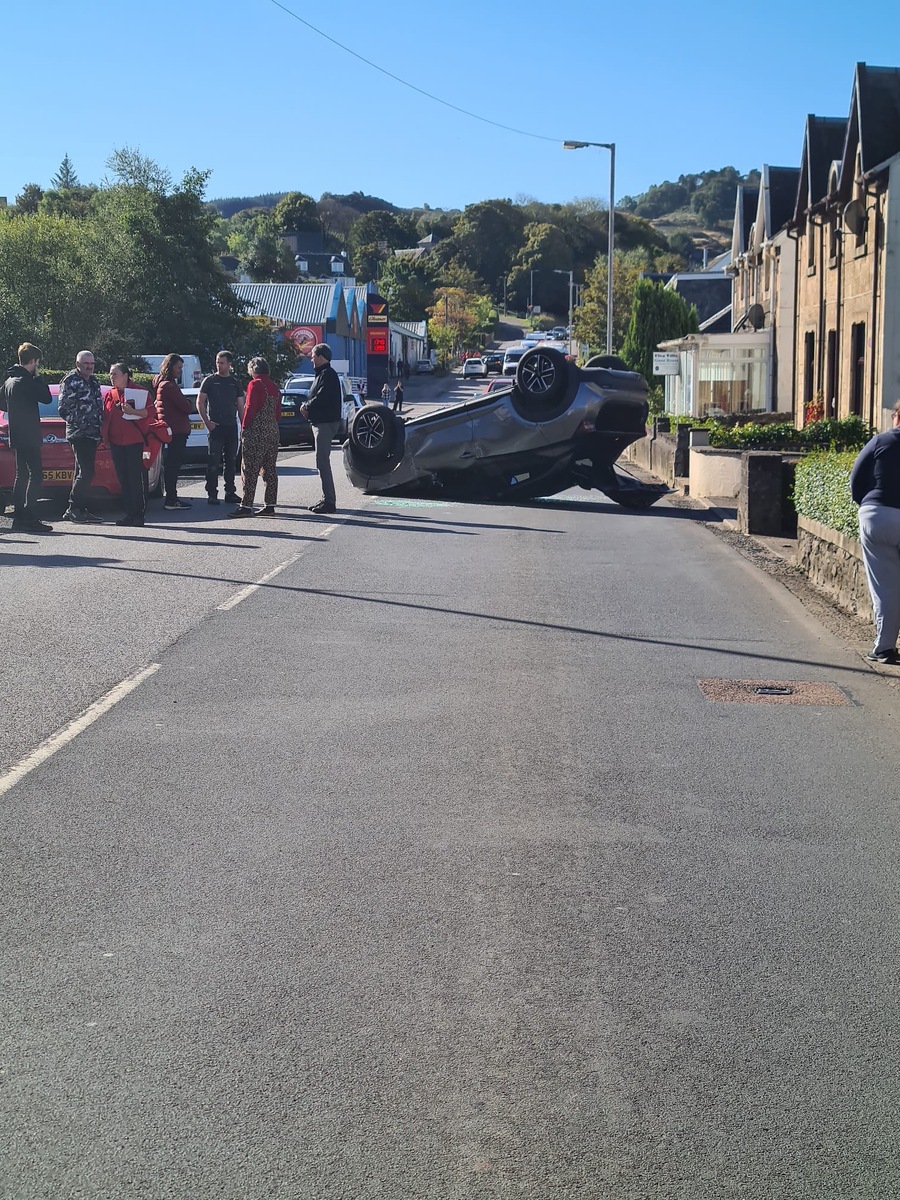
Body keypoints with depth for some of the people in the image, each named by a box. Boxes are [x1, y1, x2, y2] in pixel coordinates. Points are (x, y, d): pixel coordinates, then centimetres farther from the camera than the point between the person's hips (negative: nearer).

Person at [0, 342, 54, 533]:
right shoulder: (26, 381, -16)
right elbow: (46, 398, -15)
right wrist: (38, 377, -6)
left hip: (17, 436, 10)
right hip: (28, 436, -10)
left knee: (22, 476, 13)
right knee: (35, 476, -10)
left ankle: (18, 517, 15)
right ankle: (29, 519, -14)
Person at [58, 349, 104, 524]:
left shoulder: (94, 381, 17)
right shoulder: (70, 381, -6)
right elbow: (64, 409, -10)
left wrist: (100, 427, 12)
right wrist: (78, 423, -14)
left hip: (92, 434, 8)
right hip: (79, 434, -8)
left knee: (83, 472, 10)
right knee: (86, 472, -14)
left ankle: (74, 510, 15)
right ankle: (75, 509, -9)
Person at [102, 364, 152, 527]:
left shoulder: (139, 391, -2)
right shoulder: (109, 395, 14)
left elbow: (150, 413, -8)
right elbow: (105, 417, 18)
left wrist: (133, 411, -21)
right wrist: (104, 434, 8)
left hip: (134, 440, -6)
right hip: (116, 441, 6)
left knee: (136, 477, -6)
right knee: (123, 478, 6)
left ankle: (139, 513, -2)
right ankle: (129, 513, 10)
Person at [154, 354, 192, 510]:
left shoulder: (161, 384, 19)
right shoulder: (169, 386, -14)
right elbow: (185, 407, -15)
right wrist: (187, 403, 4)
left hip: (169, 430, 11)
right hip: (176, 431, -11)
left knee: (171, 465, 13)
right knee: (173, 466, -9)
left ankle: (171, 497, 18)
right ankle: (171, 500, -8)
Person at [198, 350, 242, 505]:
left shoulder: (235, 383, 13)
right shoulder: (210, 381, 3)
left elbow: (241, 406, 16)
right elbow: (200, 403, 0)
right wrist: (207, 422, -10)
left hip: (231, 427, 4)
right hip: (216, 427, -4)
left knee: (231, 461, 8)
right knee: (214, 461, -6)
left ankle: (230, 493, 14)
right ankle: (212, 494, -4)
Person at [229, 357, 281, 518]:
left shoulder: (255, 384, -8)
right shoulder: (274, 387, 16)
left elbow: (250, 408, -14)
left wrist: (244, 427, -9)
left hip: (256, 432, -8)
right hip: (272, 432, 8)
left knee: (250, 470, -7)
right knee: (270, 470, 9)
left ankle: (246, 506, -10)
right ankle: (270, 506, 9)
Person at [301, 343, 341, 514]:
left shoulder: (327, 374, -13)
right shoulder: (322, 373, 21)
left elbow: (321, 397, -23)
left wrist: (307, 406, -7)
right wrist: (308, 407, 1)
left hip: (326, 423, -11)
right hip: (322, 422, 11)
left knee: (322, 461, -12)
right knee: (322, 461, 13)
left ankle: (329, 501, -12)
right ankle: (327, 499, 17)